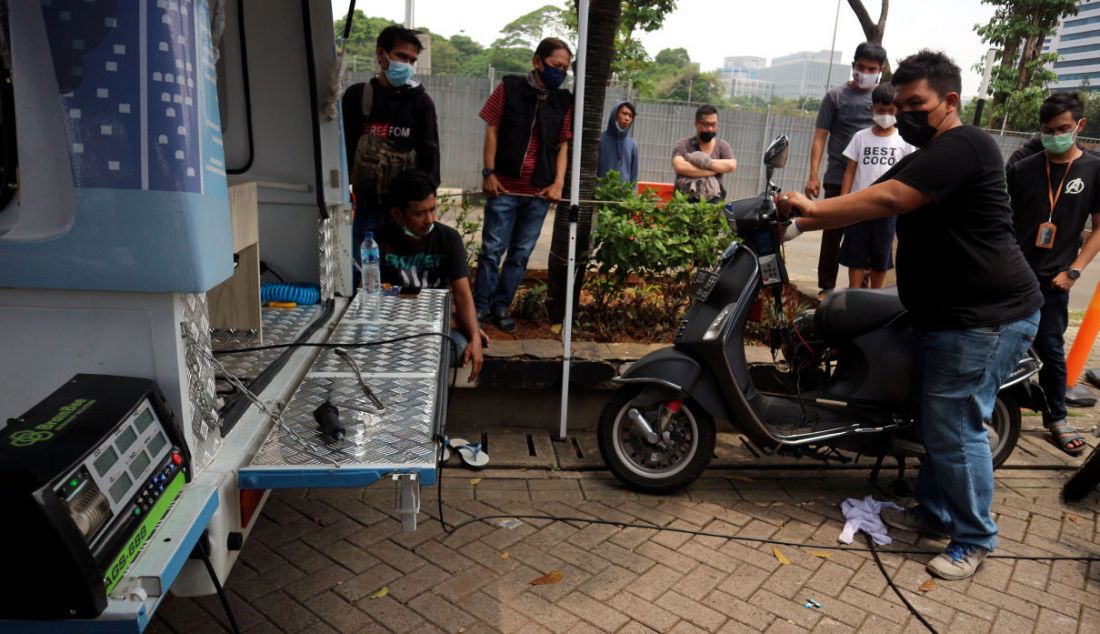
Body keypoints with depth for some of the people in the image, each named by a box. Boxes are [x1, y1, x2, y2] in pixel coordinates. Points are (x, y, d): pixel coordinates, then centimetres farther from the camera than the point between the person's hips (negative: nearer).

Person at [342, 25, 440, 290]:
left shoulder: (420, 101, 2)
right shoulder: (356, 96, 4)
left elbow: (430, 154, 1)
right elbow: (343, 149, 7)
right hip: (365, 205, 1)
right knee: (357, 272, 4)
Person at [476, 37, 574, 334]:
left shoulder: (564, 101, 7)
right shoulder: (510, 87, 0)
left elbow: (563, 144, 10)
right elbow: (492, 130, 1)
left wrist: (558, 183, -1)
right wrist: (489, 173, -5)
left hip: (540, 191, 3)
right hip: (504, 186, -3)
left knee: (521, 253, 9)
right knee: (492, 249, 2)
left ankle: (501, 305, 21)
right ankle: (480, 306, 15)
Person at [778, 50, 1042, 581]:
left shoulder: (962, 147, -16)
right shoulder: (926, 160, 18)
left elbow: (885, 200, -29)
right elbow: (872, 200, 12)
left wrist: (813, 207, -25)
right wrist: (801, 222, 1)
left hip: (984, 319, -10)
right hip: (944, 314, 11)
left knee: (955, 428, -4)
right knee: (936, 422, 18)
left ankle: (974, 538, 13)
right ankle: (934, 511, 34)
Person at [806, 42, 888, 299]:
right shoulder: (836, 96, 2)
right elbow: (820, 137, 1)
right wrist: (813, 176, -8)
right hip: (838, 180, -2)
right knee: (832, 236, 3)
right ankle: (826, 288, 12)